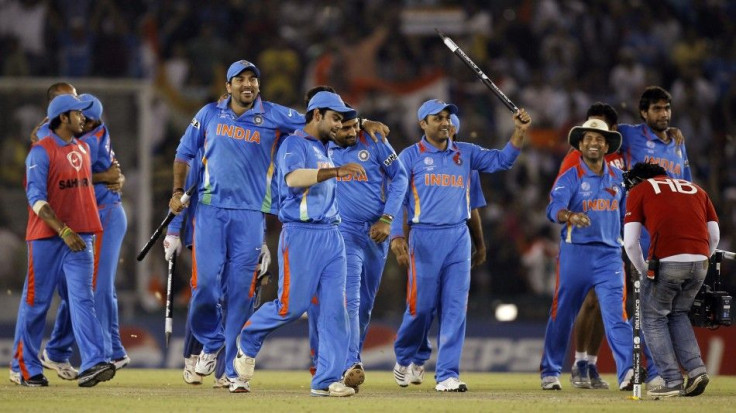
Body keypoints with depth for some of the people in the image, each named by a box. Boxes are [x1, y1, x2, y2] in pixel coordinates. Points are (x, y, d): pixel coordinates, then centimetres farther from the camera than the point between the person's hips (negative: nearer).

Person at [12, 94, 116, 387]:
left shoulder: (83, 149, 13)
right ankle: (25, 367, 13)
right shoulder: (41, 151, -10)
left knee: (82, 299, -6)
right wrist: (64, 231, -24)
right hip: (46, 237, -5)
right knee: (36, 302, 3)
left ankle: (93, 363, -17)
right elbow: (36, 198, -18)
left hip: (79, 237, 5)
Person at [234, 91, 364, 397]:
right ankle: (248, 340, 22)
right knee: (292, 306, -6)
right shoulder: (294, 145, -7)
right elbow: (293, 178, -28)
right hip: (301, 235, -8)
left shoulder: (325, 150, 20)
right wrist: (336, 171, -37)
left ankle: (327, 380, -3)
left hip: (331, 236, 8)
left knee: (334, 308, -2)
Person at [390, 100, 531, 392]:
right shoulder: (410, 156, 2)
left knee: (455, 308, -2)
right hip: (424, 238, -3)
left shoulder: (465, 153, 14)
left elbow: (502, 160, 8)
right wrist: (396, 235, -16)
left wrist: (520, 131, -7)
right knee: (421, 306, -2)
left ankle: (447, 375, -1)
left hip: (458, 238, 3)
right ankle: (404, 357, 25)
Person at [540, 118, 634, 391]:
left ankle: (627, 372, -21)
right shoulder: (570, 178, -4)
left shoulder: (617, 178, 11)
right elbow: (554, 209, -20)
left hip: (609, 254, 2)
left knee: (615, 312, -12)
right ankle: (550, 372, 19)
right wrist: (571, 216, -42)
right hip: (575, 252, -2)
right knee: (563, 313, 5)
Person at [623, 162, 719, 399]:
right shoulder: (695, 189, 26)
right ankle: (696, 369, 8)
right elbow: (715, 236, 20)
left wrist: (644, 272, 20)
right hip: (700, 262, 5)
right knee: (678, 314, 24)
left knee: (654, 319, 11)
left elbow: (630, 243, 6)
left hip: (666, 261, -5)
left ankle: (672, 381, 3)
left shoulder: (638, 191, 14)